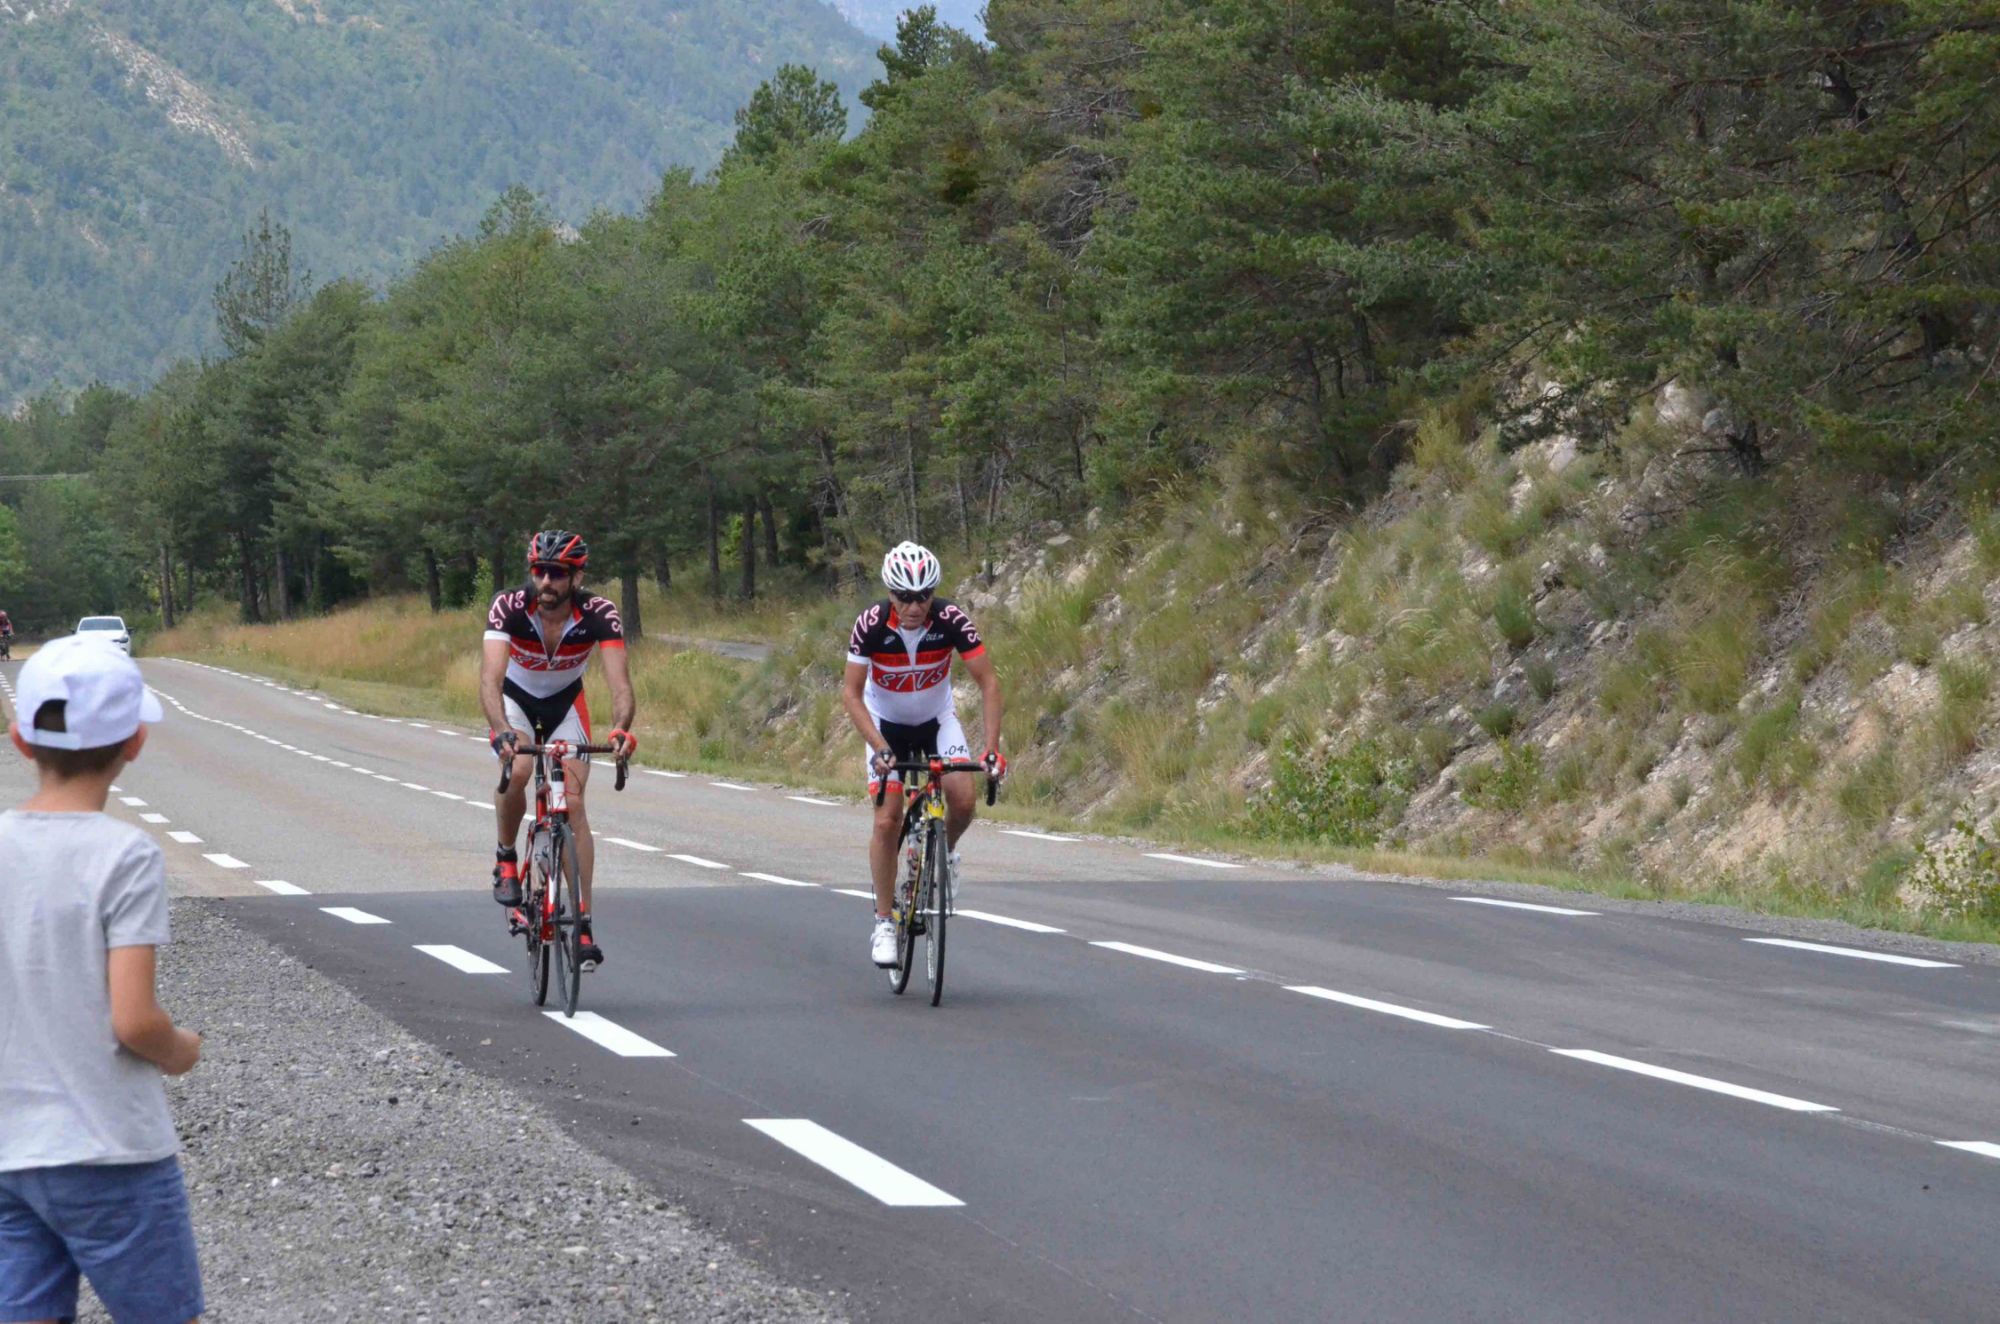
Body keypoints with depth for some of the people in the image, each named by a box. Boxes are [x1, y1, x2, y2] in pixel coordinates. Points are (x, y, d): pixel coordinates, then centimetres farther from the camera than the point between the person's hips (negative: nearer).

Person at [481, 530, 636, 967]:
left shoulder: (599, 614, -28)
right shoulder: (509, 608, -31)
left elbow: (619, 681, -37)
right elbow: (491, 676, -42)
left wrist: (620, 729, -58)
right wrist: (500, 730, -60)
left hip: (566, 702, 1)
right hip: (516, 700, -1)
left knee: (573, 805, -10)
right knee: (516, 772, -31)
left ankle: (583, 923, -5)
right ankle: (506, 860, -4)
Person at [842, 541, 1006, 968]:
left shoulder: (952, 620, -25)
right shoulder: (871, 625, -26)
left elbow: (989, 683, -21)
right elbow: (851, 693, -22)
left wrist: (992, 748, -31)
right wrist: (879, 748, -35)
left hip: (937, 719, 1)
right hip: (886, 723, -1)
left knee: (962, 800, -21)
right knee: (888, 821, -13)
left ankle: (944, 854, 12)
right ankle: (883, 921, 0)